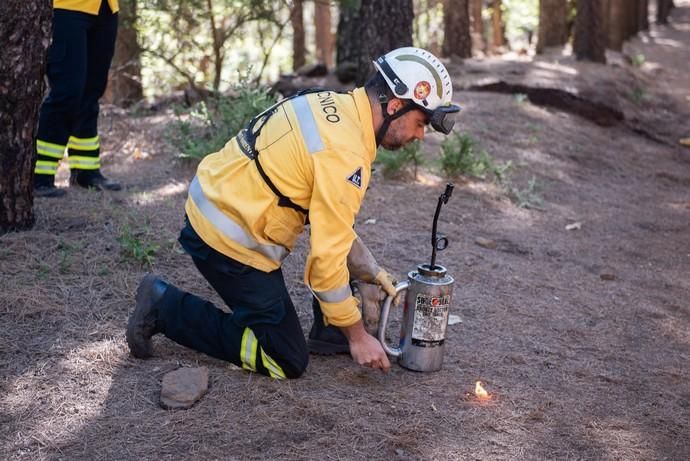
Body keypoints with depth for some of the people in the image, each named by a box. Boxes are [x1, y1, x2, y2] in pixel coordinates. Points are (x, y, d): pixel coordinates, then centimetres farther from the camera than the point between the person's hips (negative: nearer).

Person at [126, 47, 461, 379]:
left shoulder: (335, 106, 4)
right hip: (228, 241, -10)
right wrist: (357, 336, -8)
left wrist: (371, 271, 16)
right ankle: (165, 306, 3)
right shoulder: (345, 154, -24)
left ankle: (329, 334, 18)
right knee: (287, 362, 2)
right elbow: (327, 258, -20)